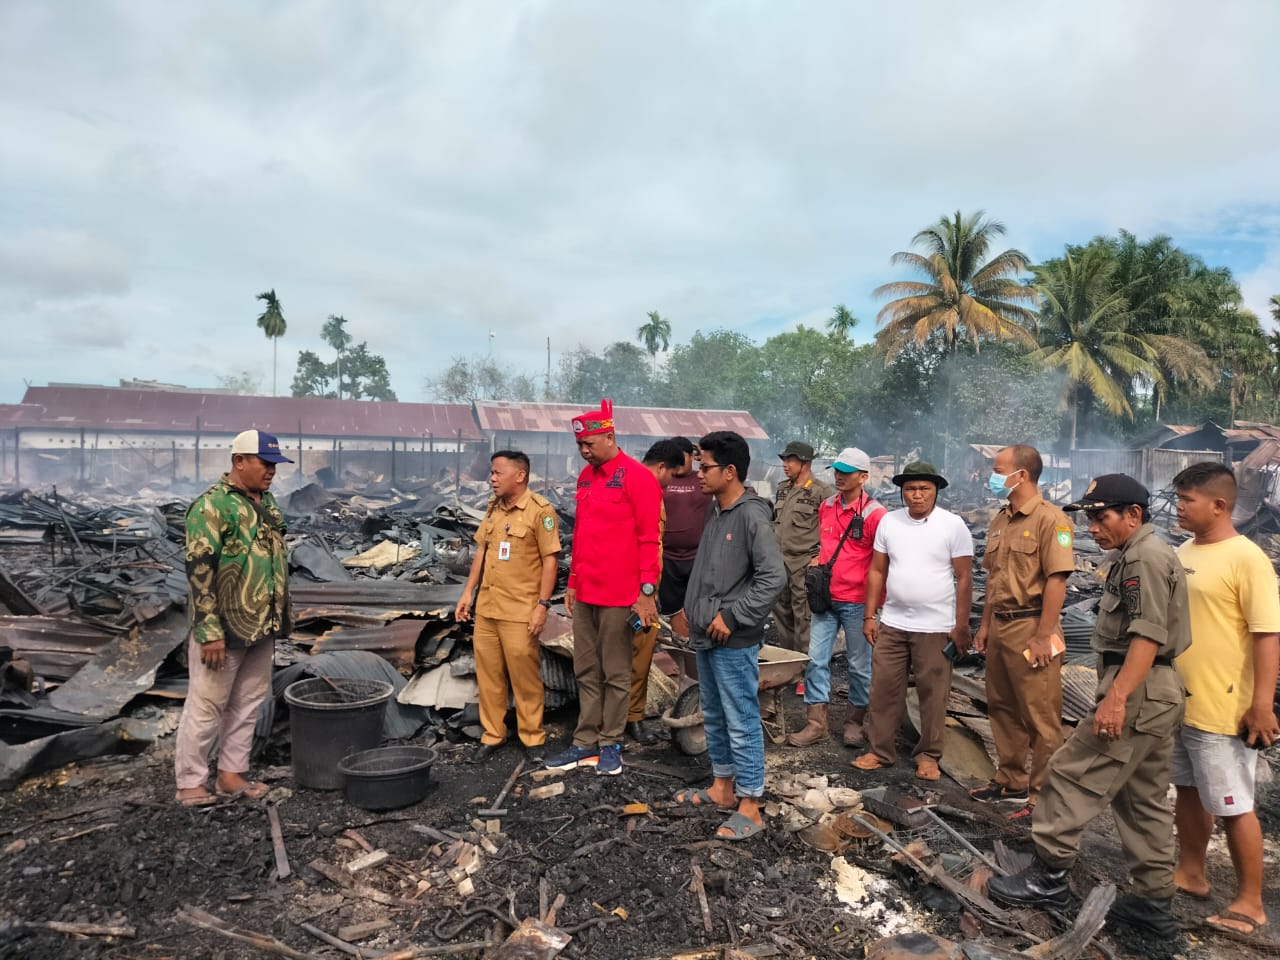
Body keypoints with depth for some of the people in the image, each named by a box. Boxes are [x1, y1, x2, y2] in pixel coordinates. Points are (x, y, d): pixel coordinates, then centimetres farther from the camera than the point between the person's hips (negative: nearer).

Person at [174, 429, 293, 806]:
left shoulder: (268, 502, 11)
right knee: (206, 705, 3)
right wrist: (209, 631, -21)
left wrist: (281, 617, 19)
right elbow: (199, 570, -19)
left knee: (248, 702, 14)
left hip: (262, 626, 8)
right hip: (225, 627, -8)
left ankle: (232, 773, 26)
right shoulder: (212, 505, -15)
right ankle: (190, 782, 15)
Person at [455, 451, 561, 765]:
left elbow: (550, 560, -12)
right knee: (488, 673, 12)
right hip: (486, 607, 7)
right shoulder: (493, 508, 11)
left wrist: (542, 605, -16)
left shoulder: (540, 510, -11)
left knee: (525, 677, 2)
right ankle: (492, 734, 25)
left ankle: (532, 737, 18)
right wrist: (468, 592, 14)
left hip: (520, 611, -7)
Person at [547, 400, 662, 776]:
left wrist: (647, 592, -15)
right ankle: (586, 742, 21)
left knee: (616, 673, 5)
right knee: (586, 671, 12)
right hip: (585, 593, 7)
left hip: (619, 595, -7)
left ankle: (611, 744, 17)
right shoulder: (585, 477, 13)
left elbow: (648, 539, -12)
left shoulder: (637, 477, -10)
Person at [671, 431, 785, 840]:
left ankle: (750, 807, 11)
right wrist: (690, 608, 15)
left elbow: (774, 577, -22)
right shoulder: (715, 512, 10)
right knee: (713, 717, 19)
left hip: (734, 642, -9)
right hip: (706, 637, 9)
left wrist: (732, 616, -19)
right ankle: (722, 787, 34)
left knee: (741, 722, 0)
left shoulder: (751, 516, -16)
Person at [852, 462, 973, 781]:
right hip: (892, 623, 3)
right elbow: (877, 571, 9)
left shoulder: (953, 525, -6)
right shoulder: (889, 522, 4)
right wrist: (869, 616, 7)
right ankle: (880, 751, 21)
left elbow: (964, 578, -4)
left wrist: (961, 626, -6)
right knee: (884, 689, 8)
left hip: (935, 627, -3)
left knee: (932, 694, 6)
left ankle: (928, 755, 22)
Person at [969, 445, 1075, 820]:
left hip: (1030, 628, -9)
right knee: (1002, 709, 17)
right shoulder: (1000, 521, 13)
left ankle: (1043, 794, 13)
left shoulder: (1049, 519, -13)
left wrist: (1043, 635, -21)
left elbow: (1056, 580, -18)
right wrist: (985, 625, 15)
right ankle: (1011, 782, 31)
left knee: (1040, 717, 1)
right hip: (999, 628, 9)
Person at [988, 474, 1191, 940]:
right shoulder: (1137, 556, 19)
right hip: (1156, 694, 11)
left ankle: (1048, 875, 4)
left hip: (1138, 693, -11)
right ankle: (1153, 901, 22)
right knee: (1143, 800, 14)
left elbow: (1148, 635, -24)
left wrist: (1115, 696, -29)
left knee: (1072, 775, -5)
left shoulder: (1145, 556, -14)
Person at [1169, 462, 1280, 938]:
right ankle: (1190, 873, 34)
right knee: (1188, 790, 19)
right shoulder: (1184, 552, 8)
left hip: (1223, 708, -8)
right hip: (1179, 701, 8)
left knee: (1233, 806, 4)